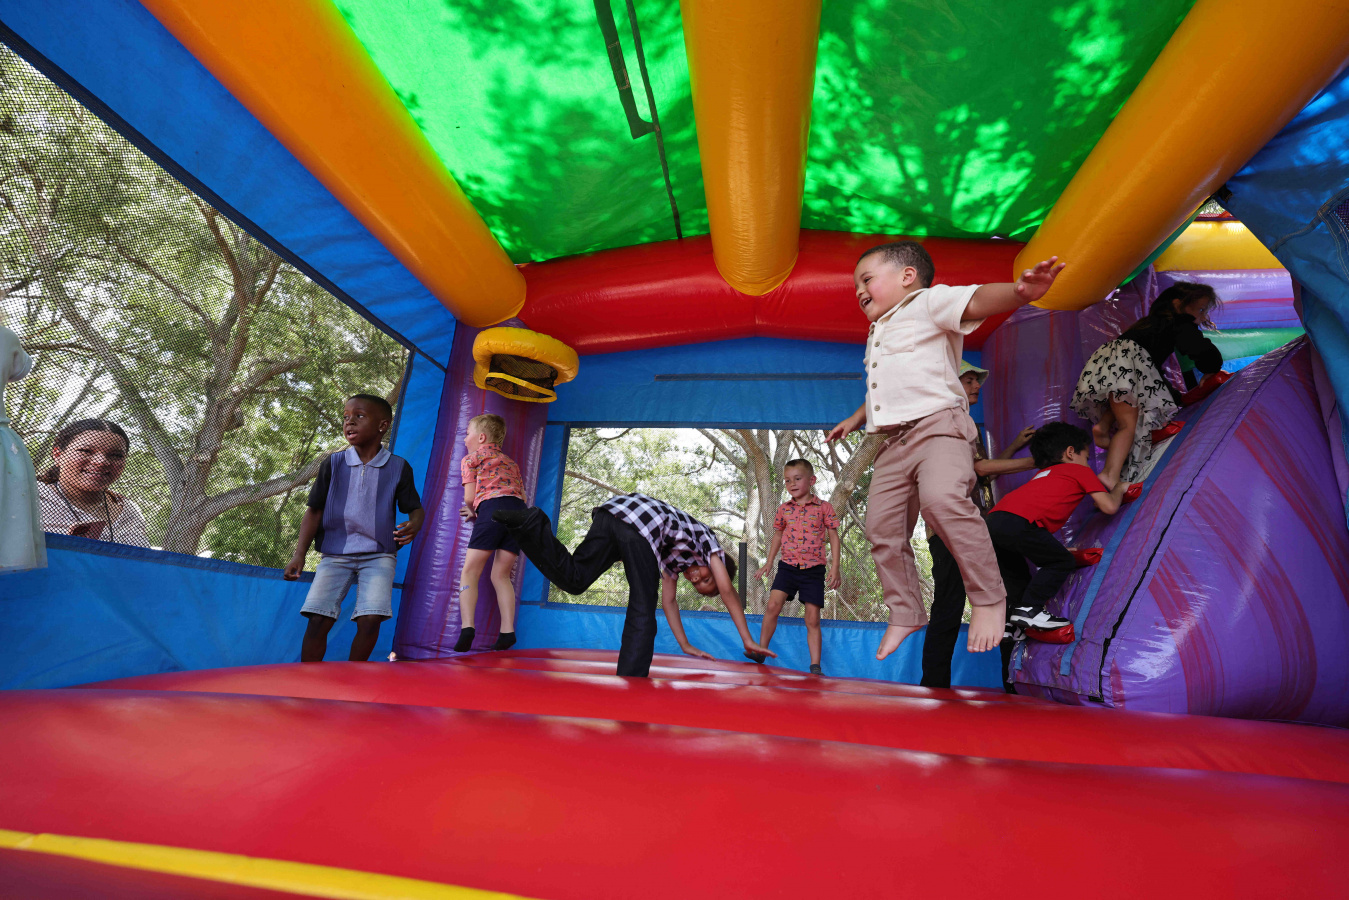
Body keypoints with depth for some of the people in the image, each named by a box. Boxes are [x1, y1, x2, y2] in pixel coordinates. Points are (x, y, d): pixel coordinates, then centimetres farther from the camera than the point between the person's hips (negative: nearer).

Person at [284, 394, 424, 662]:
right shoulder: (333, 464, 3)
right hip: (335, 554, 2)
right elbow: (314, 511, 6)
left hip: (378, 555, -1)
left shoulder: (398, 467, 0)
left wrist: (414, 525, -19)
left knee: (370, 619, -14)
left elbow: (415, 508, 5)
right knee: (318, 619, -10)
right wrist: (299, 554, -2)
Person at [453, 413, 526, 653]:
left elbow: (469, 497, 8)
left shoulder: (471, 459, 18)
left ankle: (467, 627, -11)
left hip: (492, 507, -5)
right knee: (501, 575, 12)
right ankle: (508, 631, 2)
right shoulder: (511, 463, 34)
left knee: (470, 571, 4)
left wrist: (472, 511, 33)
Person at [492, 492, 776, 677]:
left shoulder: (679, 559, 42)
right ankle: (631, 679, -4)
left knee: (573, 578, -2)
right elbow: (727, 590, 19)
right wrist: (748, 641, 23)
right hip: (641, 525, -7)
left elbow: (668, 601, 42)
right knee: (642, 615, 0)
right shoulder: (708, 541, 26)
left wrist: (686, 646, 45)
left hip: (610, 512, 7)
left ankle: (533, 524, -17)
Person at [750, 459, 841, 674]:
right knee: (773, 604, -15)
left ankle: (815, 666, 7)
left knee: (813, 619, 0)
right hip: (788, 566, 2)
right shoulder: (784, 509, 8)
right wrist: (769, 563, 20)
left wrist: (835, 568, -5)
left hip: (813, 569, -2)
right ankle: (760, 651, -3)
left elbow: (833, 538, 2)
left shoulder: (823, 507, 0)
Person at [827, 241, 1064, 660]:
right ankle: (905, 614, 20)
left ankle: (989, 598, -16)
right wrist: (856, 418, 42)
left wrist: (1019, 292, -38)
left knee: (942, 498, -33)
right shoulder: (877, 335, 28)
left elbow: (977, 301, -18)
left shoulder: (929, 301, 2)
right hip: (893, 442, 8)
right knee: (882, 527, 4)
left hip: (937, 424, -8)